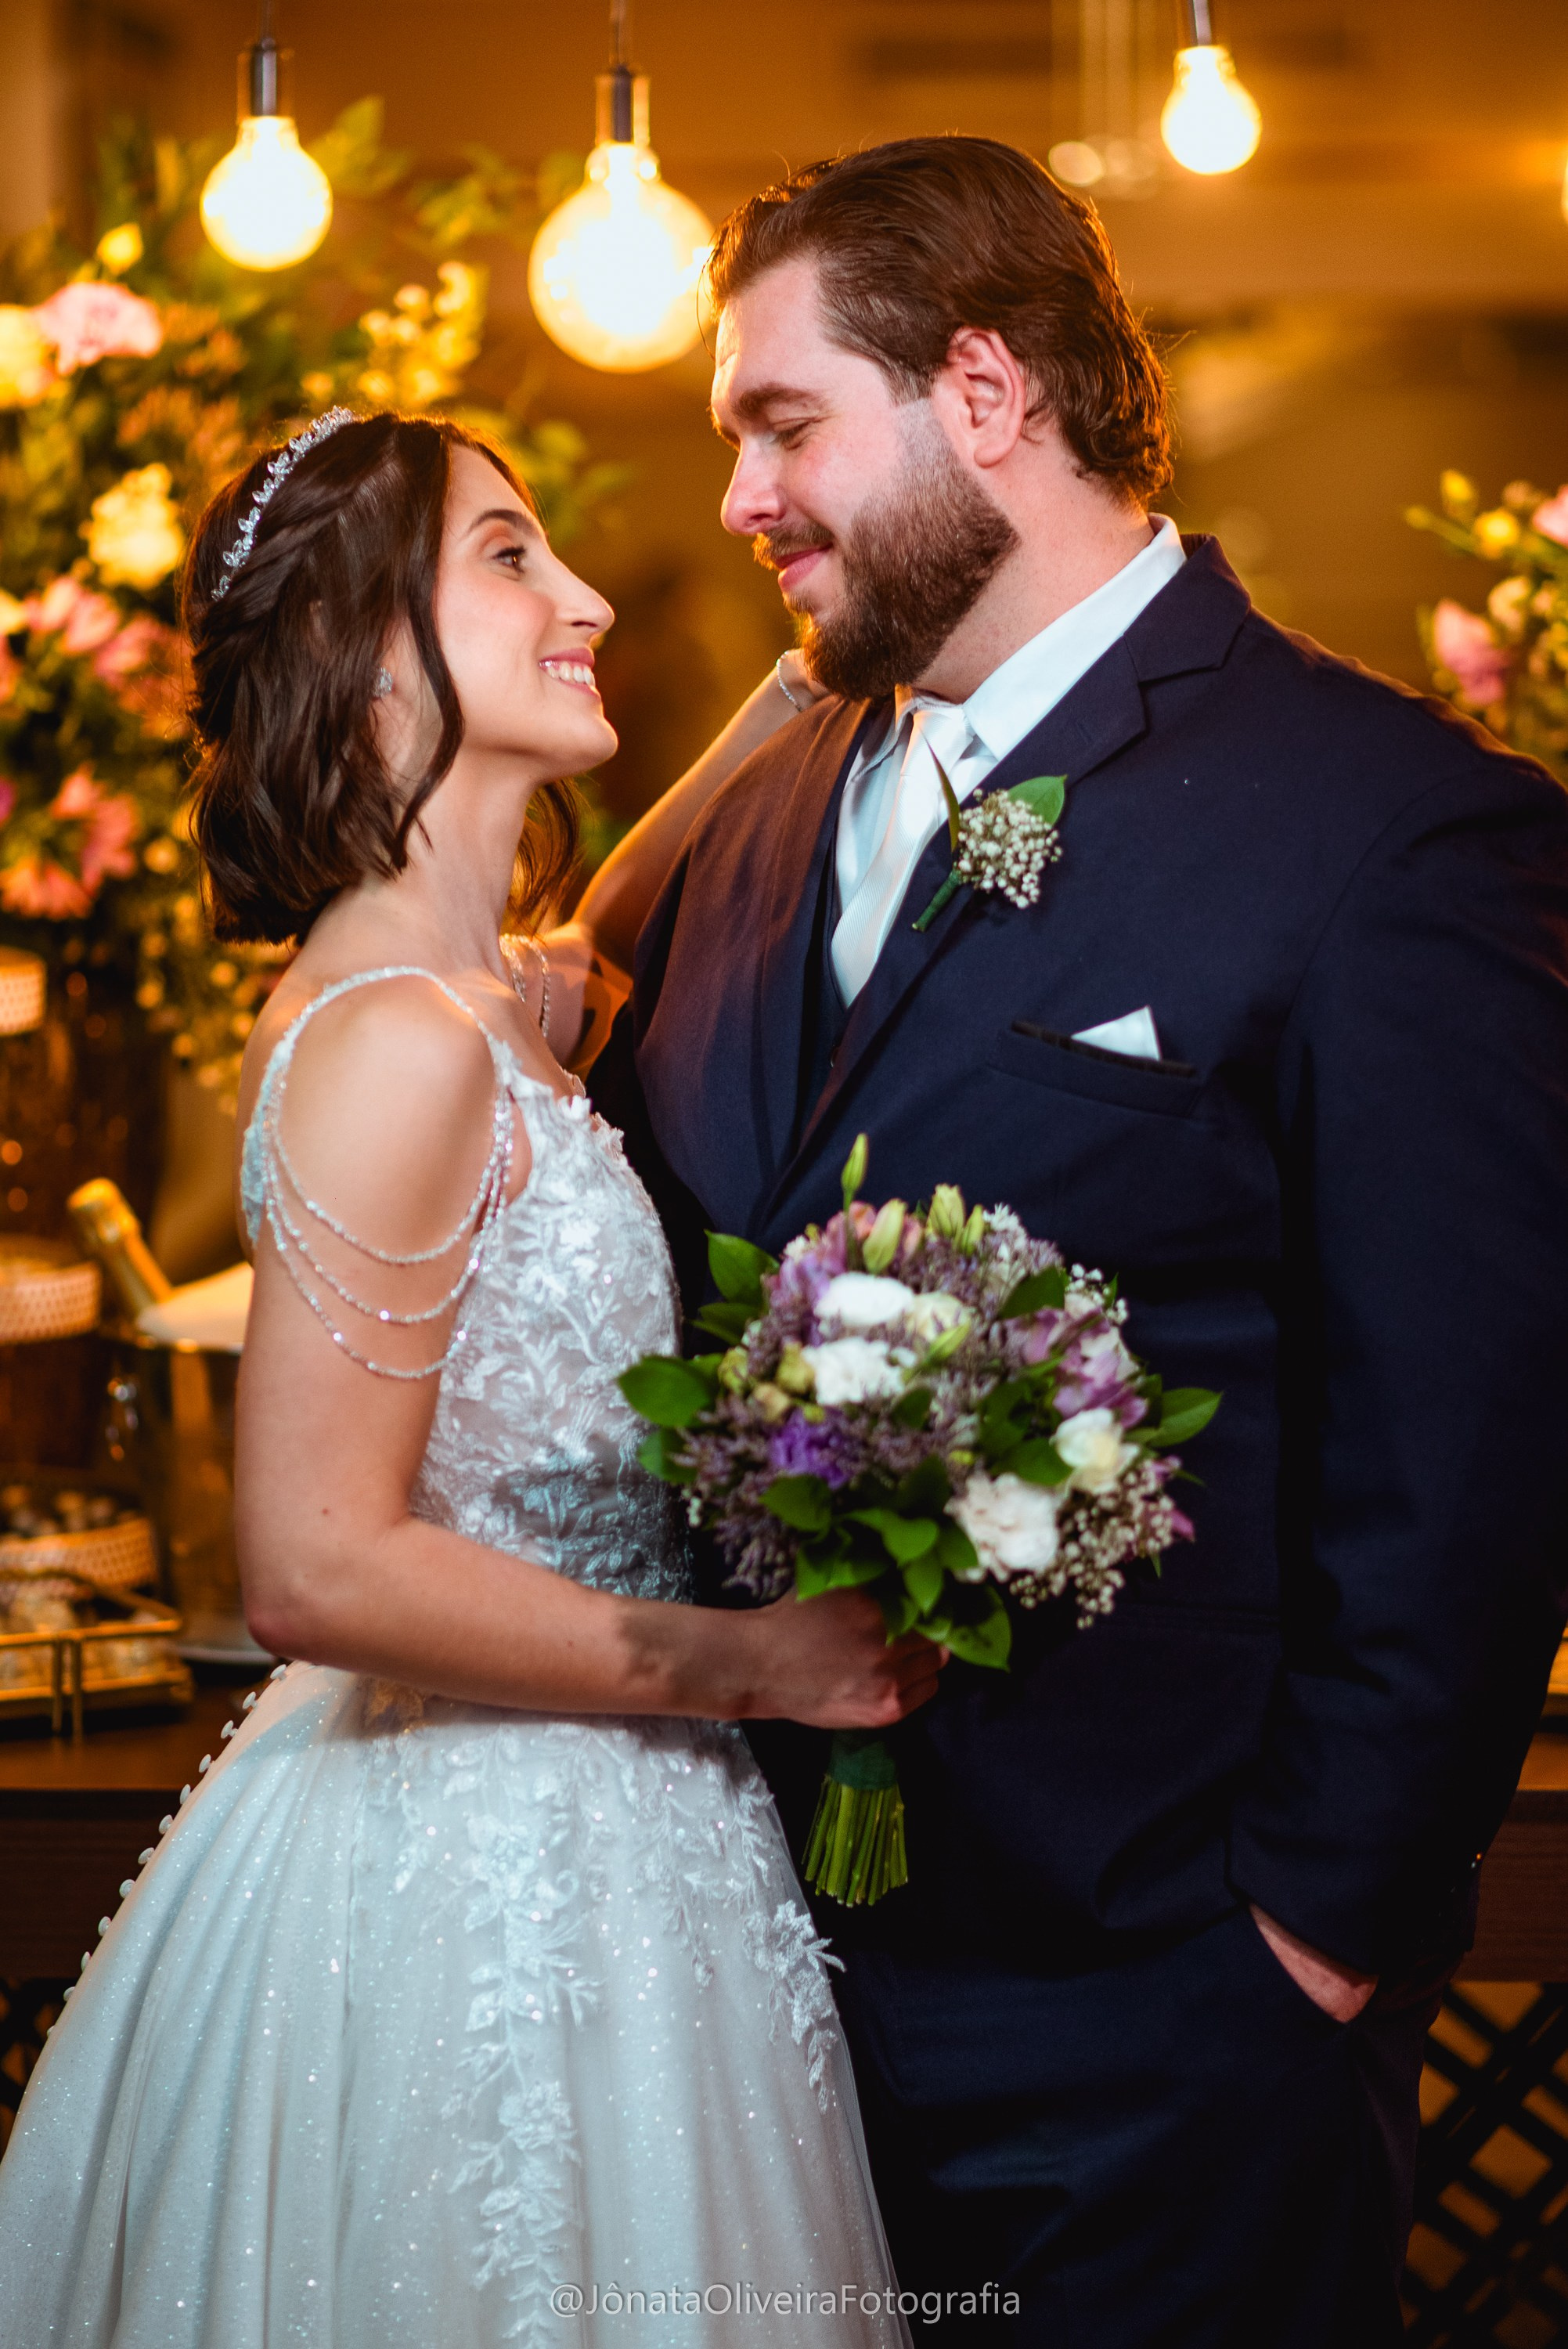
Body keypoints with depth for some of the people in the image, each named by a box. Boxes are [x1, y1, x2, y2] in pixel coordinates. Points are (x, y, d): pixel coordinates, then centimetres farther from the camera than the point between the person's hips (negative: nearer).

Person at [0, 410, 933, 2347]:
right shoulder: (397, 1041, -22)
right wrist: (750, 1665, -17)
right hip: (492, 1875, -10)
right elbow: (317, 1569, -24)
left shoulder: (498, 991, 6)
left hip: (554, 1824, 10)